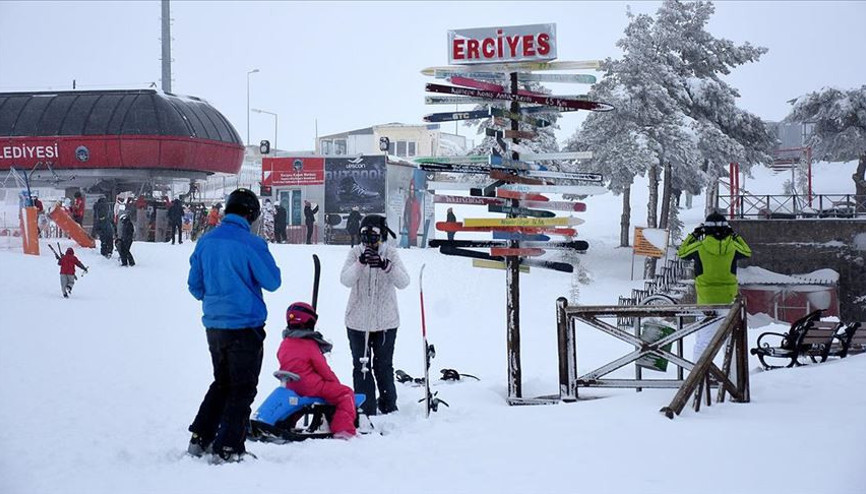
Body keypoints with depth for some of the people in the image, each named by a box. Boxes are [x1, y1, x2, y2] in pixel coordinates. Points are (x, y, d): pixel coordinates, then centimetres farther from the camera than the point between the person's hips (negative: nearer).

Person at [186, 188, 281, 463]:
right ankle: (228, 450, 0)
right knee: (243, 388, 3)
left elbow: (195, 286, 10)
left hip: (213, 325, 6)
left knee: (222, 383, 21)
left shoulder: (205, 242, 3)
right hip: (245, 326, -6)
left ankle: (200, 439, 19)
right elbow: (272, 282, -8)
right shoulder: (250, 244, -15)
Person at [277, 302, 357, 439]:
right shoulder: (310, 345, -12)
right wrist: (336, 383, 7)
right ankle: (344, 430, -19)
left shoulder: (284, 344, 8)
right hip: (311, 386, -8)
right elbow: (323, 368, -8)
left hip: (290, 386, 8)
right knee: (346, 393, -6)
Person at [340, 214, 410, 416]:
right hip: (358, 321, 0)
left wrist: (386, 266, -32)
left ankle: (389, 408, 24)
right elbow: (345, 280, -15)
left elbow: (403, 282, -14)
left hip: (386, 321, 0)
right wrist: (361, 262, -31)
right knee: (361, 367, 2)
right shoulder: (355, 253, -2)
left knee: (384, 367, 8)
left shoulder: (391, 253, -2)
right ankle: (365, 411, 9)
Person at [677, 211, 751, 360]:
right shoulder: (732, 246, -4)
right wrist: (734, 236, 23)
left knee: (704, 337, 4)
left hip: (706, 299, -1)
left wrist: (693, 235, 17)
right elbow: (747, 252, 18)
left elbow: (681, 253, 10)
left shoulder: (699, 247, -9)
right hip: (728, 298, 1)